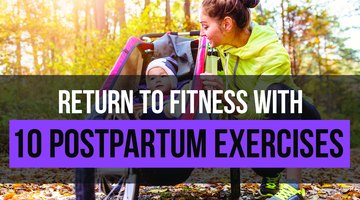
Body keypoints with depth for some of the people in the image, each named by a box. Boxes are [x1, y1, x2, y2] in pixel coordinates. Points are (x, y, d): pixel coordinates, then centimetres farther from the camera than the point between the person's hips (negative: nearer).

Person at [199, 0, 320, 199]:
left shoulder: (274, 55, -31)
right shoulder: (224, 39, -14)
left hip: (298, 119, -5)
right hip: (259, 121, 5)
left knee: (277, 92, -37)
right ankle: (271, 173, 7)